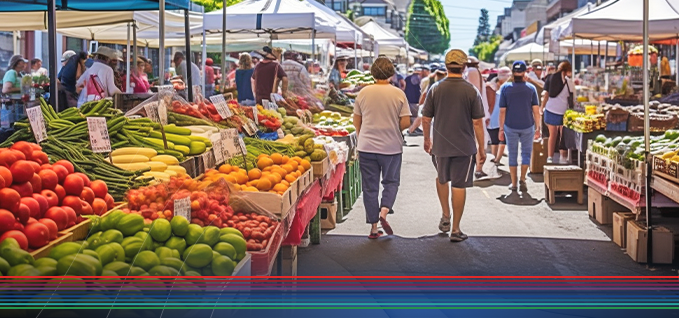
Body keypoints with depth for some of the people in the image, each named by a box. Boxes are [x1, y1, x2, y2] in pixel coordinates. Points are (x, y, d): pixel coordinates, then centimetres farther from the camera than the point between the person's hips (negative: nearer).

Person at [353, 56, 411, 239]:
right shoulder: (398, 94, -6)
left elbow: (356, 121, 6)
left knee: (370, 186, 8)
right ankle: (384, 212, -7)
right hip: (392, 147, -1)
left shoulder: (363, 93, -2)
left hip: (367, 147, 1)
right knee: (391, 182, 16)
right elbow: (406, 123, -7)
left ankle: (374, 227, 9)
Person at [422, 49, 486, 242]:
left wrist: (427, 140, 18)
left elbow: (426, 119, 1)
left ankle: (446, 217, 20)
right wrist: (482, 148, 2)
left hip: (440, 146, 2)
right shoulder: (471, 91, -7)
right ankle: (456, 229, 8)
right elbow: (478, 122, -6)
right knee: (459, 186, 4)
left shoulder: (435, 89, -3)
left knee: (442, 179, 25)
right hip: (465, 146, -1)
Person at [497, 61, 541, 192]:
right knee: (526, 153, 15)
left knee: (513, 155, 10)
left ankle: (514, 183, 14)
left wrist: (501, 129, 2)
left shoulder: (505, 88, -5)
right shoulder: (531, 88, -3)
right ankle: (522, 179, 4)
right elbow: (536, 110, -5)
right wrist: (538, 128, 3)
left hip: (510, 127, 0)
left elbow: (502, 111, -5)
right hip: (527, 126, 0)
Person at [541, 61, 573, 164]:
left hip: (550, 109, 4)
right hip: (563, 111, -4)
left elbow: (546, 95, 9)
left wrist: (542, 107, 18)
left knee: (552, 135, 12)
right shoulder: (568, 81, -7)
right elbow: (571, 97, -4)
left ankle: (549, 157, 8)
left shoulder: (552, 78, 5)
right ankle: (563, 158, 9)